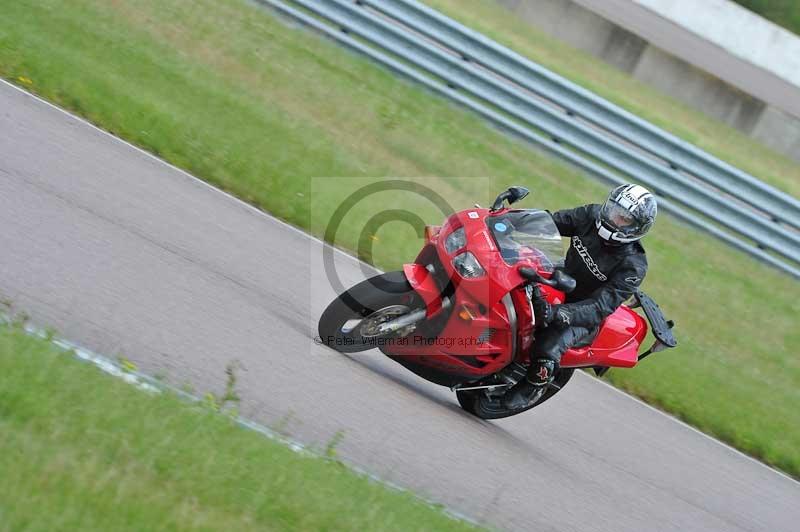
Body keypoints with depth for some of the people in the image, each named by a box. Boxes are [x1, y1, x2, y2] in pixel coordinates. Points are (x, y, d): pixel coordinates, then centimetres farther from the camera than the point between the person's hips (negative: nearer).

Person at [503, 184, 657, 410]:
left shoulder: (633, 266, -24)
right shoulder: (593, 215, -9)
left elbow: (600, 307, -32)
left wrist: (558, 313, -47)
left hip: (582, 317, -6)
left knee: (547, 349, -29)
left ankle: (533, 387, 2)